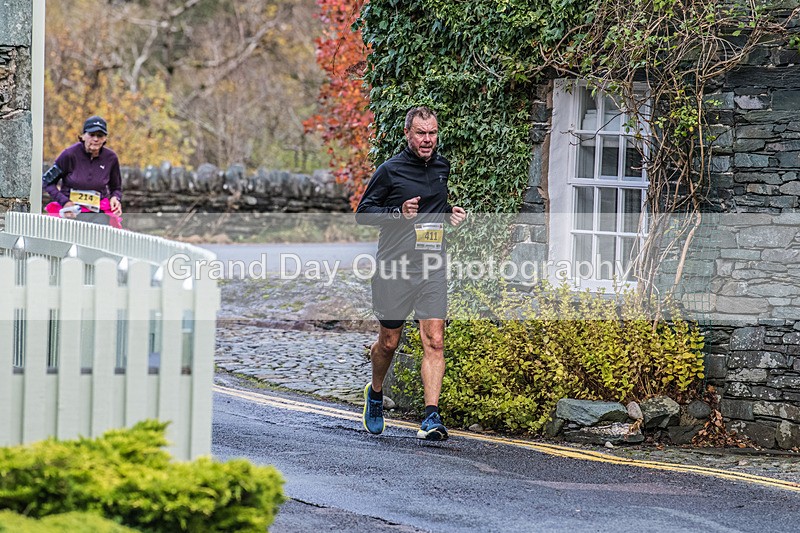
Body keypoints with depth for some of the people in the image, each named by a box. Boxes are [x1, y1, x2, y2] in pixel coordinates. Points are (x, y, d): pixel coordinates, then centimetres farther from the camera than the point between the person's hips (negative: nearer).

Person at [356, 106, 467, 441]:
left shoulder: (443, 168, 12)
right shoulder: (390, 170, -4)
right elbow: (363, 212, -1)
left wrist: (451, 213, 7)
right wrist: (399, 213, -16)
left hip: (432, 268, 3)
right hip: (394, 268, -3)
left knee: (434, 341, -10)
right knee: (389, 342, 8)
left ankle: (432, 417, -14)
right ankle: (375, 393, 38)